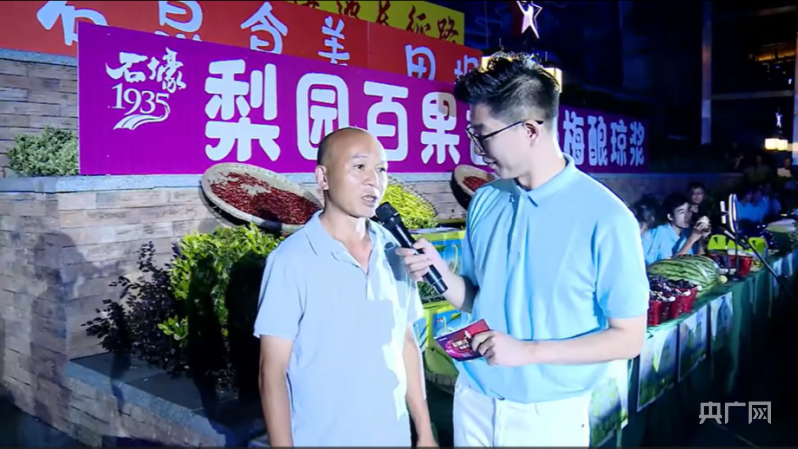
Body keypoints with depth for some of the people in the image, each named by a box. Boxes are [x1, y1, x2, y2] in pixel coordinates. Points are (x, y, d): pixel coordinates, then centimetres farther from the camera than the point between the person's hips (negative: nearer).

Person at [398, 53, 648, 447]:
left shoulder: (606, 218, -17)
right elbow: (477, 300, 6)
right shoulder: (484, 201, -2)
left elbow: (628, 338, -12)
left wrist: (528, 351, -20)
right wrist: (442, 275, -13)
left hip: (550, 415, -4)